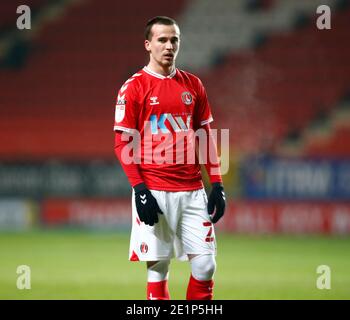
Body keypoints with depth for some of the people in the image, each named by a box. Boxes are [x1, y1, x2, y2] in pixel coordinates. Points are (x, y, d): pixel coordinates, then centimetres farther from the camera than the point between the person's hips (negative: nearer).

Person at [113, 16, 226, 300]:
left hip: (192, 190, 4)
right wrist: (139, 190, -12)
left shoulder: (193, 85, 11)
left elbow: (206, 136, 15)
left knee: (205, 264, -1)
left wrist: (217, 184, 7)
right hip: (153, 192, -4)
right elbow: (123, 143, -3)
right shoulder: (134, 87, -2)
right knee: (157, 266, -2)